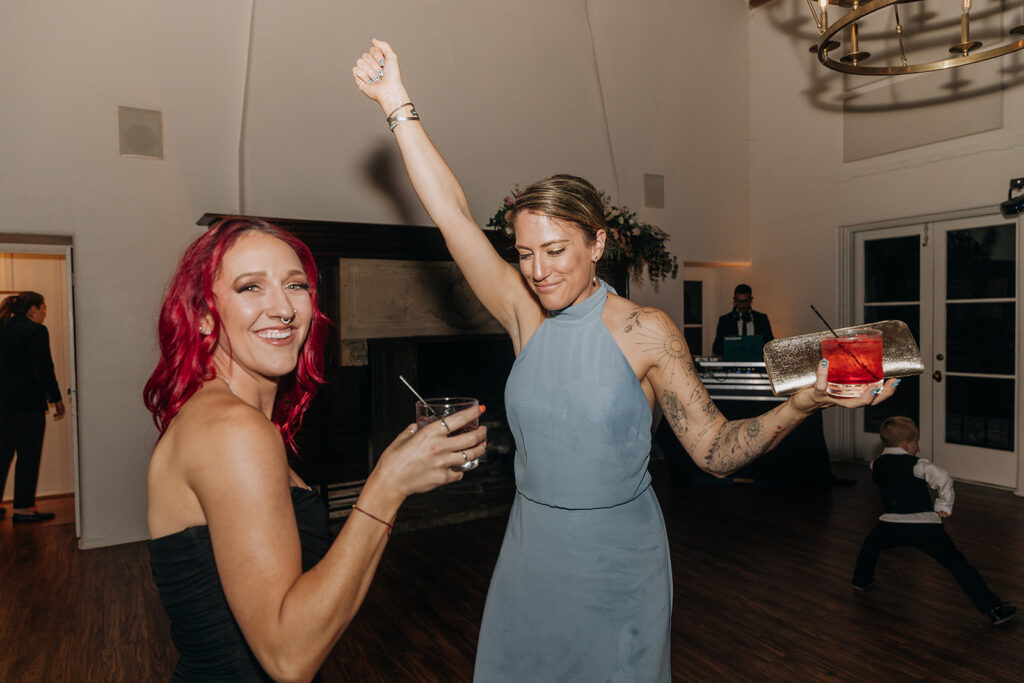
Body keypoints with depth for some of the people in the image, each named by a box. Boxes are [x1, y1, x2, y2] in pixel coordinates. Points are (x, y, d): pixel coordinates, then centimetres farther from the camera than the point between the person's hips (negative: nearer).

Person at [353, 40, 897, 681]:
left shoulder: (645, 330, -12)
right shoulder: (524, 315, -4)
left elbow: (716, 450, -11)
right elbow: (453, 213, -5)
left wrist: (801, 403, -27)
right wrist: (398, 105, -2)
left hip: (618, 562, -3)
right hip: (530, 553, 3)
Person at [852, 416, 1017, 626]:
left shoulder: (876, 465, 11)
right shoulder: (918, 464, 0)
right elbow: (944, 479, -13)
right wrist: (944, 506, -1)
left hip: (892, 525, 3)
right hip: (926, 525, -2)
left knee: (871, 544, 31)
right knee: (957, 564, 4)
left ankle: (861, 580, 38)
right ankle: (993, 608, 2)